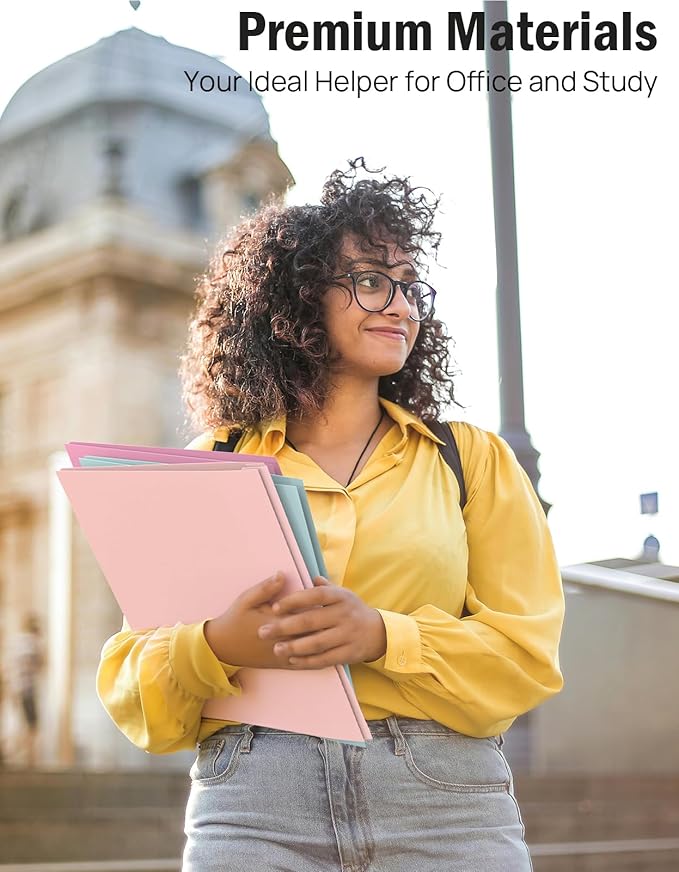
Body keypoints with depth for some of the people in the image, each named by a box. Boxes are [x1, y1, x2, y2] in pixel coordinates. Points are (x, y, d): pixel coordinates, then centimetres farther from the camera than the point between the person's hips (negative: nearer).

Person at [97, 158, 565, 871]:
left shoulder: (472, 458, 12)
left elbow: (528, 653, 2)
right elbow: (131, 686, 6)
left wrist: (383, 636, -15)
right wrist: (218, 646, -15)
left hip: (446, 806, 1)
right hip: (252, 806, 0)